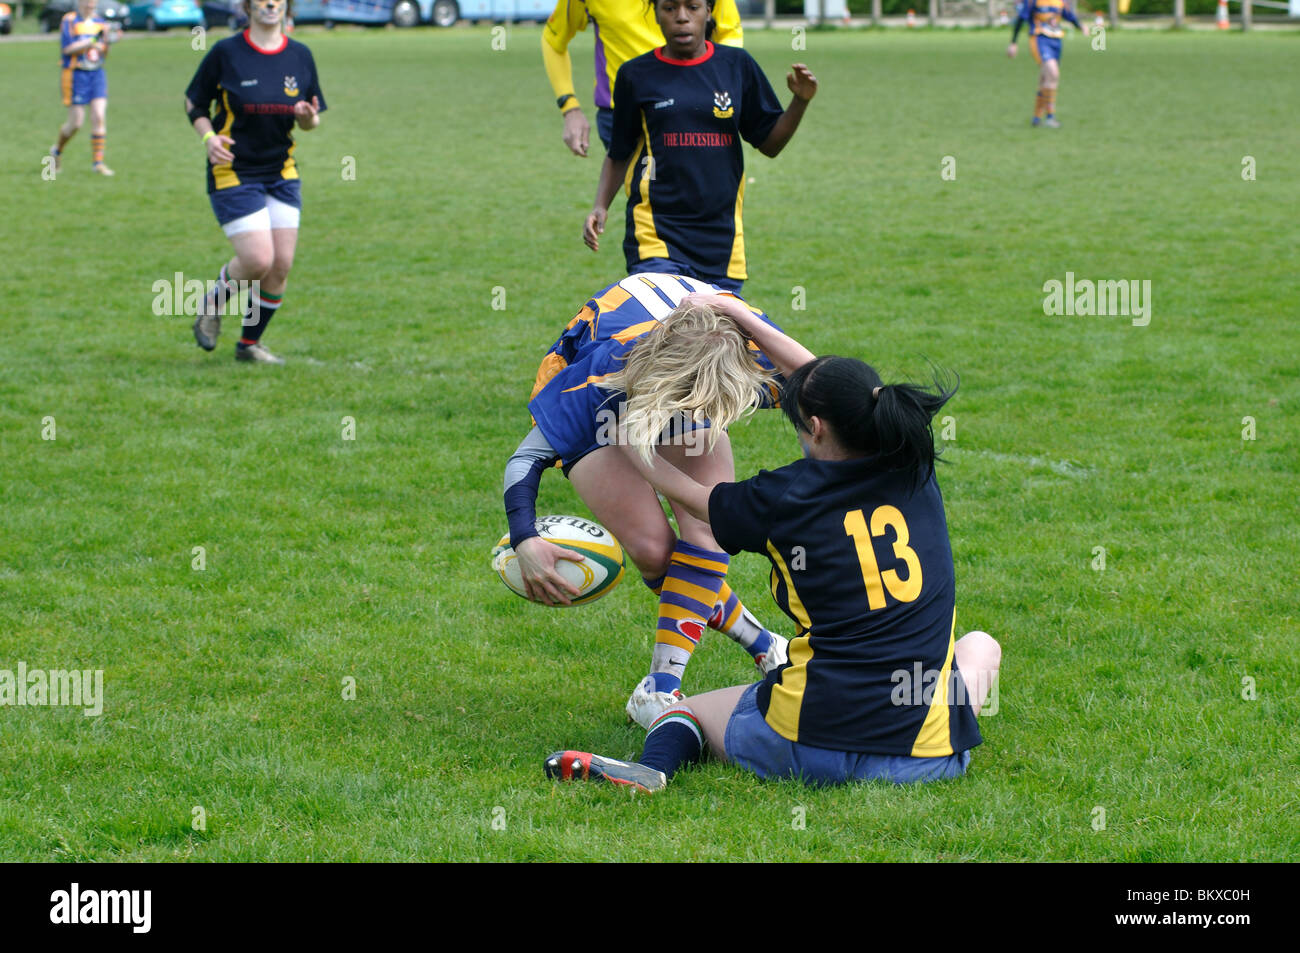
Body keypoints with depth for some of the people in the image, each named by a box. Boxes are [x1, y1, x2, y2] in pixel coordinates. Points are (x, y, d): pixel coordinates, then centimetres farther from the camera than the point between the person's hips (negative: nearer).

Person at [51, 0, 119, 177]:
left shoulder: (99, 22, 11)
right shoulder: (69, 21, -4)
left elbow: (103, 55, 13)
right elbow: (68, 48, -15)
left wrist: (107, 43, -7)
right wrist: (92, 42, -21)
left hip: (97, 74, 4)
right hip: (76, 74, -4)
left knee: (99, 116, -9)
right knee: (76, 123, -1)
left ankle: (97, 162, -5)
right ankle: (57, 150, 26)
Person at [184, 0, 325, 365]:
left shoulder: (300, 56, 4)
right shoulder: (225, 53, -7)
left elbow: (310, 120, 11)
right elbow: (194, 102, 2)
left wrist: (308, 117, -13)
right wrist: (209, 137, -17)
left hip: (282, 174, 5)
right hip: (233, 173, -4)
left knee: (281, 266, 0)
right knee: (258, 259, -16)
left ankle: (249, 343, 20)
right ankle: (212, 306, 15)